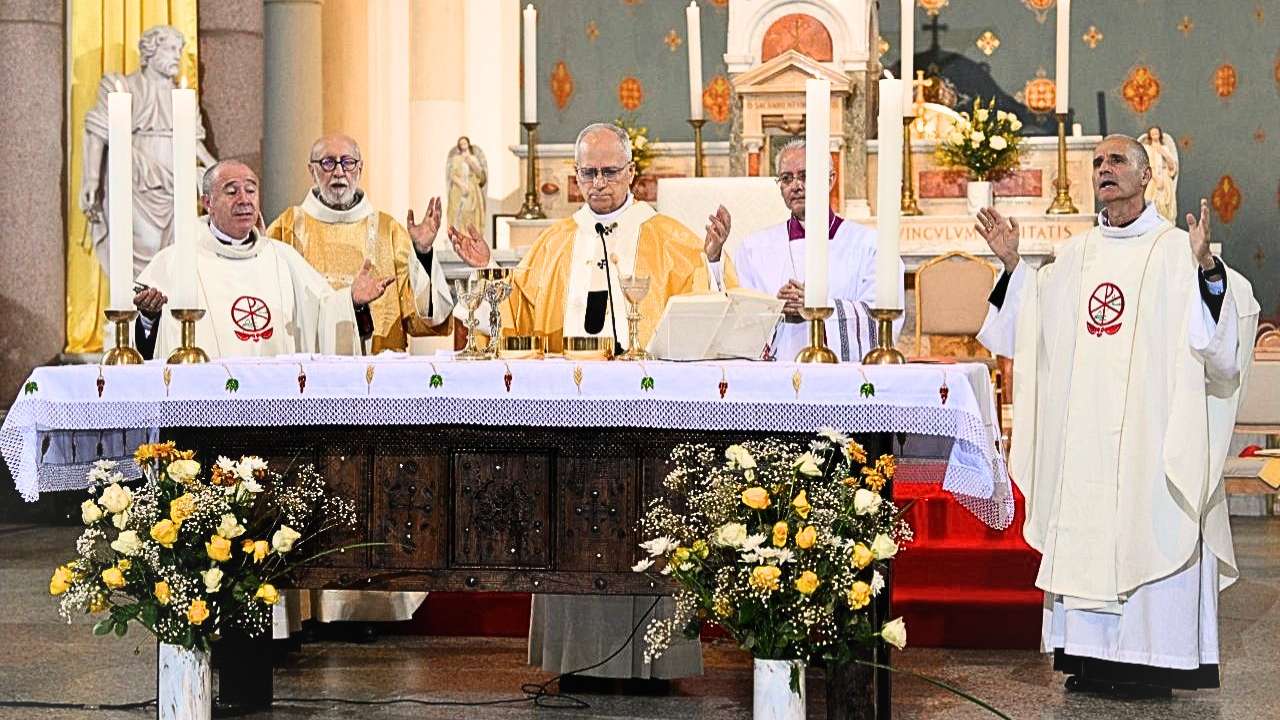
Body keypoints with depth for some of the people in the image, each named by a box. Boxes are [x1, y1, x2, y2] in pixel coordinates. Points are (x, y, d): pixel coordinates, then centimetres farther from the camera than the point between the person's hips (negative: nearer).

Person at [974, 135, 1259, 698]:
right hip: (1083, 431, 5)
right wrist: (1011, 263, 11)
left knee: (1147, 530, -5)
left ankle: (1151, 659, 2)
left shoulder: (1175, 249, -1)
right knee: (1085, 529, 5)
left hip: (1147, 431, -5)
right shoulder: (1076, 255, 15)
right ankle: (1093, 656, 12)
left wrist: (1207, 266, -30)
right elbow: (1031, 327, 20)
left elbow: (1227, 322, -13)